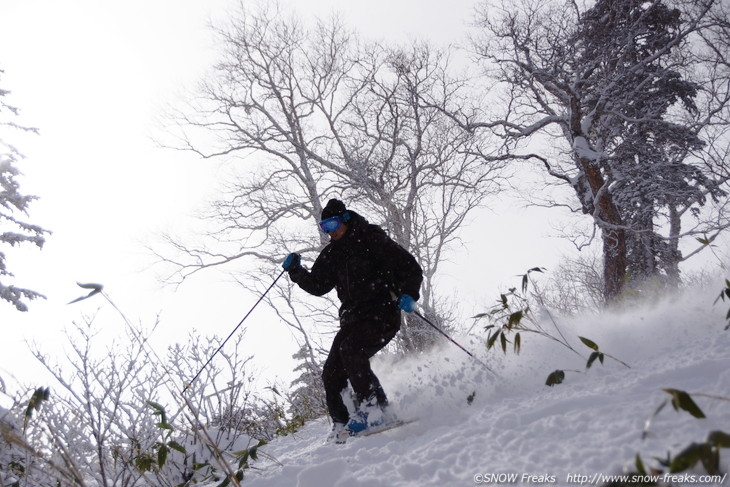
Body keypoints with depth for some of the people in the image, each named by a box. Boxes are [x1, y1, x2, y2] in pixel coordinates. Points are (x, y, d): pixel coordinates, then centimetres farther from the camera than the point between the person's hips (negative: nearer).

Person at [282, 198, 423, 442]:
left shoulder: (372, 241, -6)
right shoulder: (332, 253, 14)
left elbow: (411, 268, -6)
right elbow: (317, 285, 21)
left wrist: (408, 294, -23)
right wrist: (295, 271, 5)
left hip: (382, 316, -7)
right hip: (352, 320, 7)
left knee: (350, 350, -29)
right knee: (331, 373, -1)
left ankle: (375, 409, -27)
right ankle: (341, 426, 9)